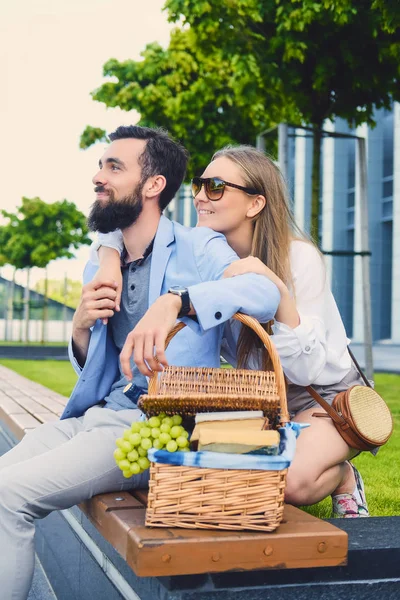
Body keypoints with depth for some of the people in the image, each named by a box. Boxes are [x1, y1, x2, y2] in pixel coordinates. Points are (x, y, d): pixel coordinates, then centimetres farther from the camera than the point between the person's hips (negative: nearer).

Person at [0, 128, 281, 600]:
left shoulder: (196, 249, -3)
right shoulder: (101, 266, 17)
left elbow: (263, 291, -25)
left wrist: (174, 302, -38)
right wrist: (82, 325, 0)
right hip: (99, 415, 7)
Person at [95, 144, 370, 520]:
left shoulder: (299, 257, -23)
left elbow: (304, 369, -28)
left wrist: (278, 290, -40)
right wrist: (110, 262, -27)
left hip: (327, 398, -5)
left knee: (292, 480, -33)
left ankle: (344, 478, 2)